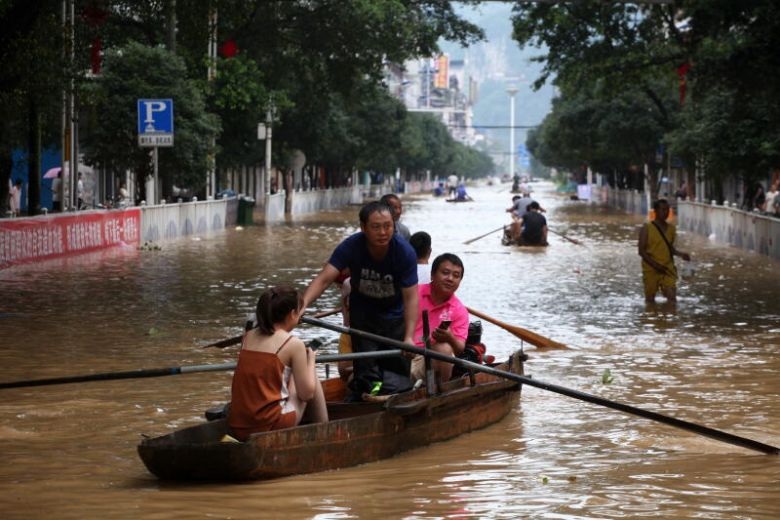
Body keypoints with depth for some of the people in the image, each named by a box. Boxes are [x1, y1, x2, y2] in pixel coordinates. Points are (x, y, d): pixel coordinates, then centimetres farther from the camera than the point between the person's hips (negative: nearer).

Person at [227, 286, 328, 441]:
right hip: (270, 425, -6)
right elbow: (307, 394, -2)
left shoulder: (248, 337, 10)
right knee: (312, 380, 16)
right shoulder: (294, 344, -5)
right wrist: (310, 360, 15)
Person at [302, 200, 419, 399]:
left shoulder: (405, 252, -27)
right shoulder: (351, 247, -25)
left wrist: (409, 337, -38)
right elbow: (324, 278, -33)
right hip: (363, 311, 1)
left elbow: (410, 297, -27)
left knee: (398, 364, -3)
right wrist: (303, 304, -51)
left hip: (394, 312, -1)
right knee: (365, 367, -3)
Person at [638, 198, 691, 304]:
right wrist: (655, 265, -19)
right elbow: (641, 251, -9)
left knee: (672, 297, -11)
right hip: (650, 270, -3)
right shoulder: (647, 228, -6)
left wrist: (681, 254, -1)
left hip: (667, 268, 3)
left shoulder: (671, 228, 8)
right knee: (650, 299, 6)